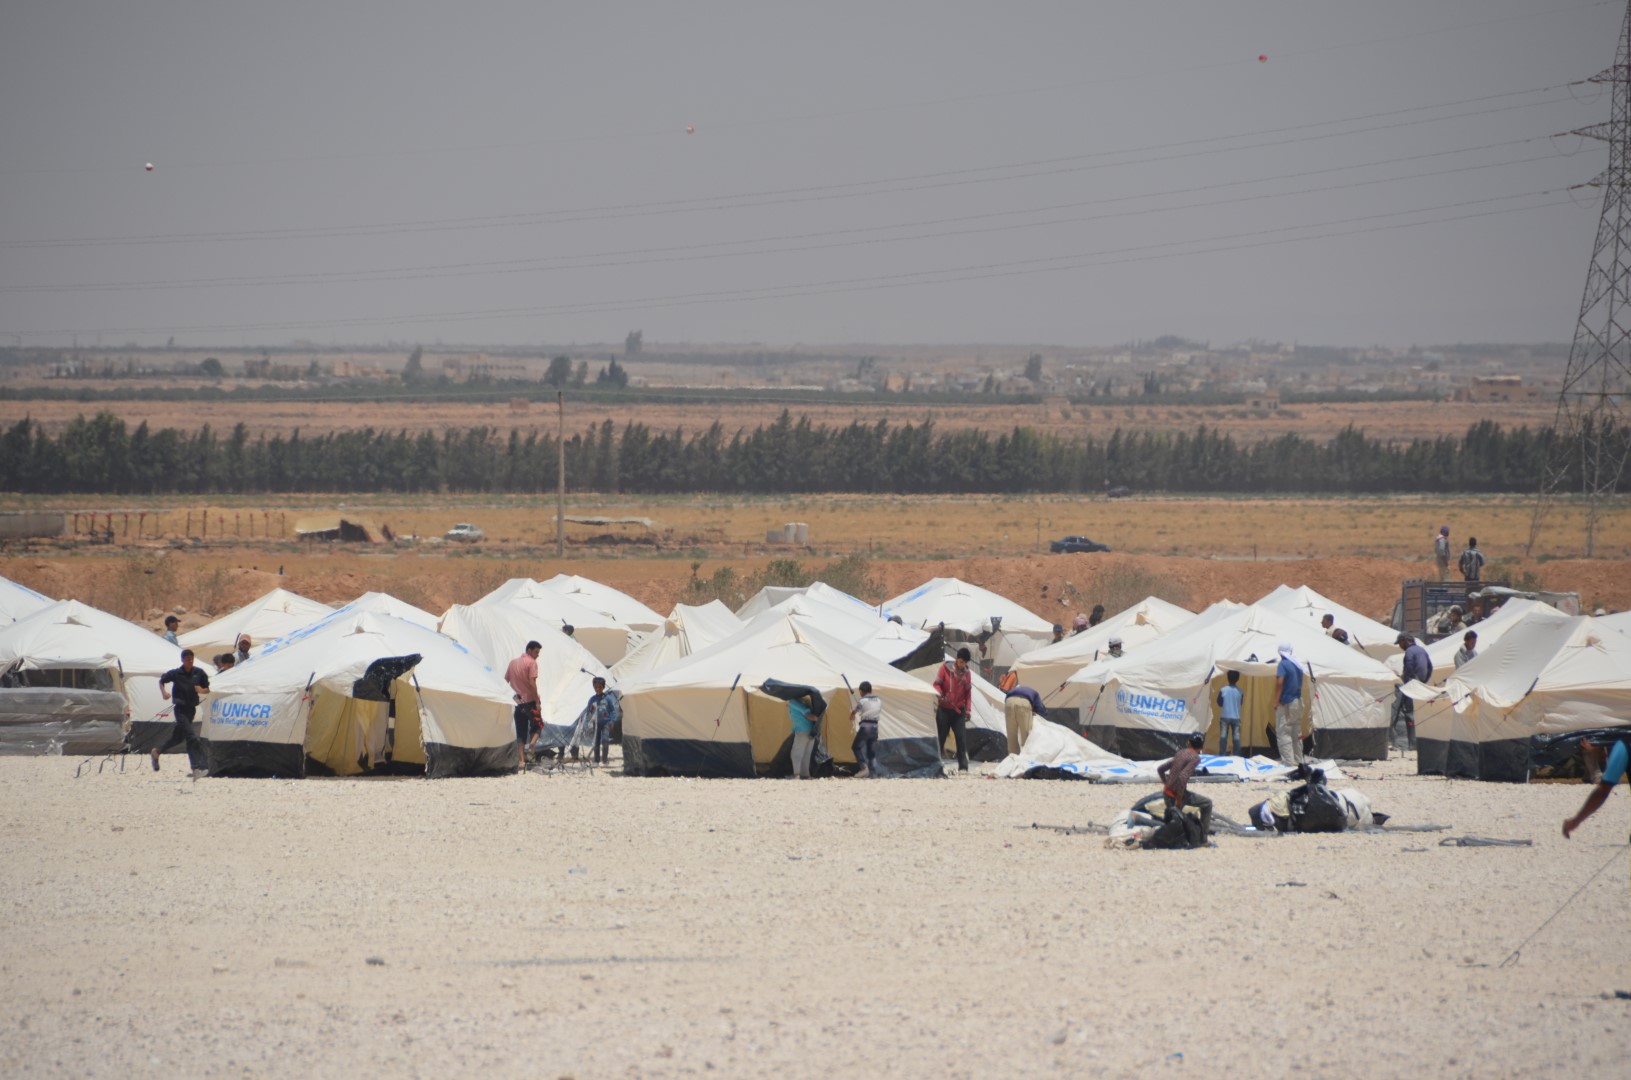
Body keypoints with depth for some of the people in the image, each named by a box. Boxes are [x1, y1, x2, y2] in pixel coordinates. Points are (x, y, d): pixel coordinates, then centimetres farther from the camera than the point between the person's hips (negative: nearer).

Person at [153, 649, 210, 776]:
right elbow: (161, 681, 7)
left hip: (192, 709, 6)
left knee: (178, 737, 22)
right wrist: (164, 692, -10)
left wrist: (202, 690, -15)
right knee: (192, 738, -17)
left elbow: (207, 689, 8)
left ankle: (157, 751, 45)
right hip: (180, 709, -6)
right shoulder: (175, 673, -9)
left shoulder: (199, 673, 0)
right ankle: (197, 768, -21)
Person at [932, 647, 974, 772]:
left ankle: (963, 766, -4)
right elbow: (937, 683, -4)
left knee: (962, 739, -6)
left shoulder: (966, 673, 4)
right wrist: (939, 694, -25)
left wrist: (967, 710, 5)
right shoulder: (946, 668, -5)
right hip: (944, 709, -2)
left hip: (959, 711, 2)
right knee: (940, 738, 3)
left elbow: (968, 693, 10)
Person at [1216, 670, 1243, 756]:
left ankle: (1222, 754, 4)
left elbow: (1219, 703, -4)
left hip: (1225, 716, -1)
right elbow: (1241, 702, 8)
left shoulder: (1223, 690, -10)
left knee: (1223, 736, 5)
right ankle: (1236, 755, 5)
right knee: (1236, 737, 5)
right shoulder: (1239, 691, -5)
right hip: (1236, 717, 1)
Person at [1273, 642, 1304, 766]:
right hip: (1298, 702, 8)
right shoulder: (1297, 665, 11)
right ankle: (1298, 761, 17)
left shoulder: (1283, 664, -12)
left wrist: (1276, 701, -16)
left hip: (1286, 704, -8)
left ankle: (1288, 761, -14)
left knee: (1283, 733, -7)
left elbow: (1279, 682, -20)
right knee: (1296, 734, 14)